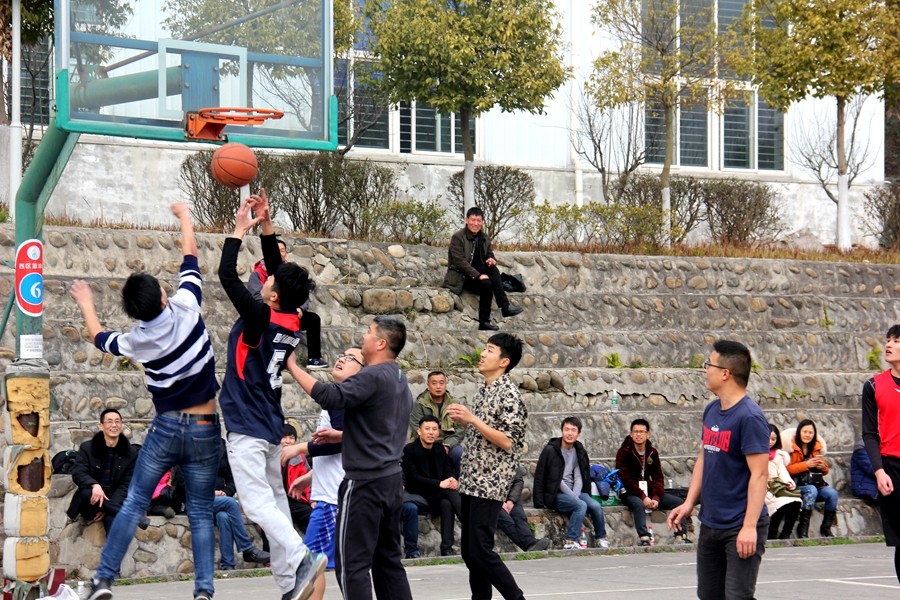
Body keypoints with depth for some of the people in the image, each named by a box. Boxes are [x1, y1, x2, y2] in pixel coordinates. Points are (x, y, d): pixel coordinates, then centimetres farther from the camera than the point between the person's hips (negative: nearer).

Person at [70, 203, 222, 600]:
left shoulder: (135, 341, -5)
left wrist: (86, 305, 36)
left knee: (134, 504, 8)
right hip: (204, 430, 0)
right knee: (201, 513, 4)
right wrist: (184, 217, 18)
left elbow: (100, 338, 18)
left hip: (166, 429, 0)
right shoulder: (185, 309, -12)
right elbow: (190, 259, 4)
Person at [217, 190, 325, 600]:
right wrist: (266, 226, 11)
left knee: (257, 502, -13)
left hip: (247, 427, -8)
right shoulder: (292, 322, 4)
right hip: (270, 425, 8)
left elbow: (227, 275, -16)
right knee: (275, 502, 9)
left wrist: (241, 229, -7)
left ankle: (302, 558, -30)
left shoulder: (260, 318, -15)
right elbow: (278, 269, 15)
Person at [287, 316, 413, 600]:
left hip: (366, 481, -9)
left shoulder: (373, 376, -15)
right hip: (391, 478, 9)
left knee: (352, 563, -6)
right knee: (388, 559, 13)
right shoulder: (399, 380, 15)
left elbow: (329, 397, -27)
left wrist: (291, 365, -20)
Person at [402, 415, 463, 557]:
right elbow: (413, 478, -18)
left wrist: (453, 480, -19)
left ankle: (447, 547, -33)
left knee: (447, 503, -29)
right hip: (419, 495, -5)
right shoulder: (409, 450, -9)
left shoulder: (439, 448, 10)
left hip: (438, 495, 5)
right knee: (450, 492, -28)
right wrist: (439, 484, -28)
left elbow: (448, 471, 7)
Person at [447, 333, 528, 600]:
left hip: (489, 485, -9)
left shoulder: (508, 393, -13)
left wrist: (473, 419, -20)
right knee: (469, 550, 9)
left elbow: (507, 441, -18)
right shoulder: (483, 391, 14)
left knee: (480, 550, -11)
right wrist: (462, 420, 6)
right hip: (470, 482, 9)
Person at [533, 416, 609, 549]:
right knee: (581, 505, -30)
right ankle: (571, 542, -27)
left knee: (596, 506, -19)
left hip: (575, 492, 5)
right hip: (555, 494, -5)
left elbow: (579, 478, 8)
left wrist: (576, 494, -11)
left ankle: (601, 539, -1)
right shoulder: (550, 450, -8)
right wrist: (572, 496, -14)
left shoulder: (580, 451, 11)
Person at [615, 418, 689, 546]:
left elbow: (658, 477, 4)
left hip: (649, 492, 6)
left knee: (678, 501, -10)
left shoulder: (652, 452, 8)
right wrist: (643, 497, -24)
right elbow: (625, 479, -15)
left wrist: (656, 497, -15)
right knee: (638, 504, -39)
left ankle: (681, 536, -12)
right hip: (630, 492, -6)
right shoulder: (624, 452, -8)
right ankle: (644, 538, -45)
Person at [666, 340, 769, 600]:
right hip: (710, 524, 9)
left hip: (740, 529, -9)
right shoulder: (711, 410, 8)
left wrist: (749, 526, -25)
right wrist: (689, 502, 9)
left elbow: (759, 474, -20)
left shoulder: (749, 417, -17)